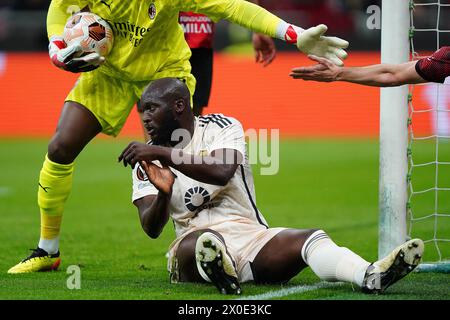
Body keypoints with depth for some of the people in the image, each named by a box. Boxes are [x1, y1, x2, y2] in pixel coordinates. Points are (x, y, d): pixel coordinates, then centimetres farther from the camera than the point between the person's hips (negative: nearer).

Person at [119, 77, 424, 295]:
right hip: (194, 242, 0)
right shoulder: (148, 163, 10)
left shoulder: (221, 127, 3)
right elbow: (151, 228, -4)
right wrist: (163, 194, -26)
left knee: (310, 239, -29)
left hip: (250, 237, 0)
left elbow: (221, 172, -21)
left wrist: (163, 153, -25)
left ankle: (370, 276, -57)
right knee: (202, 241, -38)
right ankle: (219, 273, -72)